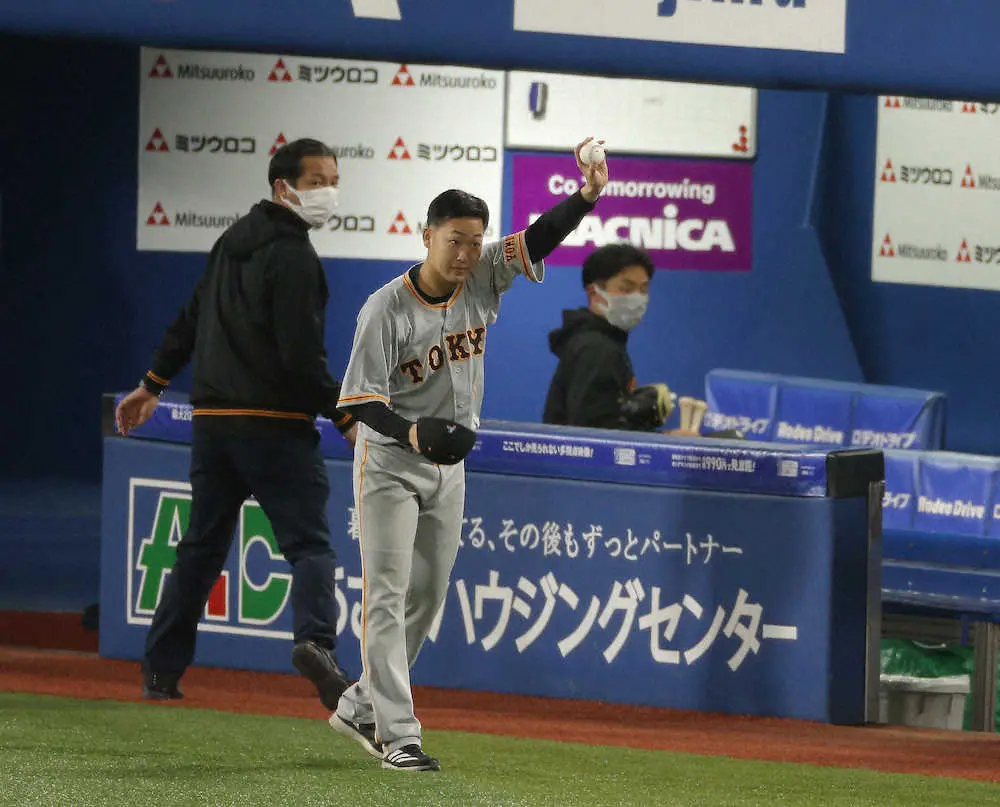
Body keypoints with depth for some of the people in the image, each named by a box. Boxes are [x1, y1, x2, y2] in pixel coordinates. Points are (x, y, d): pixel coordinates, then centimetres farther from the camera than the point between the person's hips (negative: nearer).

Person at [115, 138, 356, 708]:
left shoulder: (233, 241, 15)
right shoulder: (294, 258, -11)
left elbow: (191, 320, 23)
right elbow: (301, 356, -18)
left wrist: (154, 384, 32)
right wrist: (346, 418, -14)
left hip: (212, 421, 8)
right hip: (276, 425, -8)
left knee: (201, 548, 14)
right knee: (309, 543, -10)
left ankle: (160, 671, 16)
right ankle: (316, 639, -34)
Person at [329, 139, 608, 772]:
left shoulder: (483, 279, -5)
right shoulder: (387, 309, -19)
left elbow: (541, 238, -15)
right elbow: (361, 397, -18)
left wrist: (589, 195, -33)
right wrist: (410, 433, -36)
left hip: (449, 469, 6)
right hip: (390, 464, -6)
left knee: (427, 598, 11)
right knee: (388, 597, -8)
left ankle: (360, 709, 25)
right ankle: (397, 735, -10)